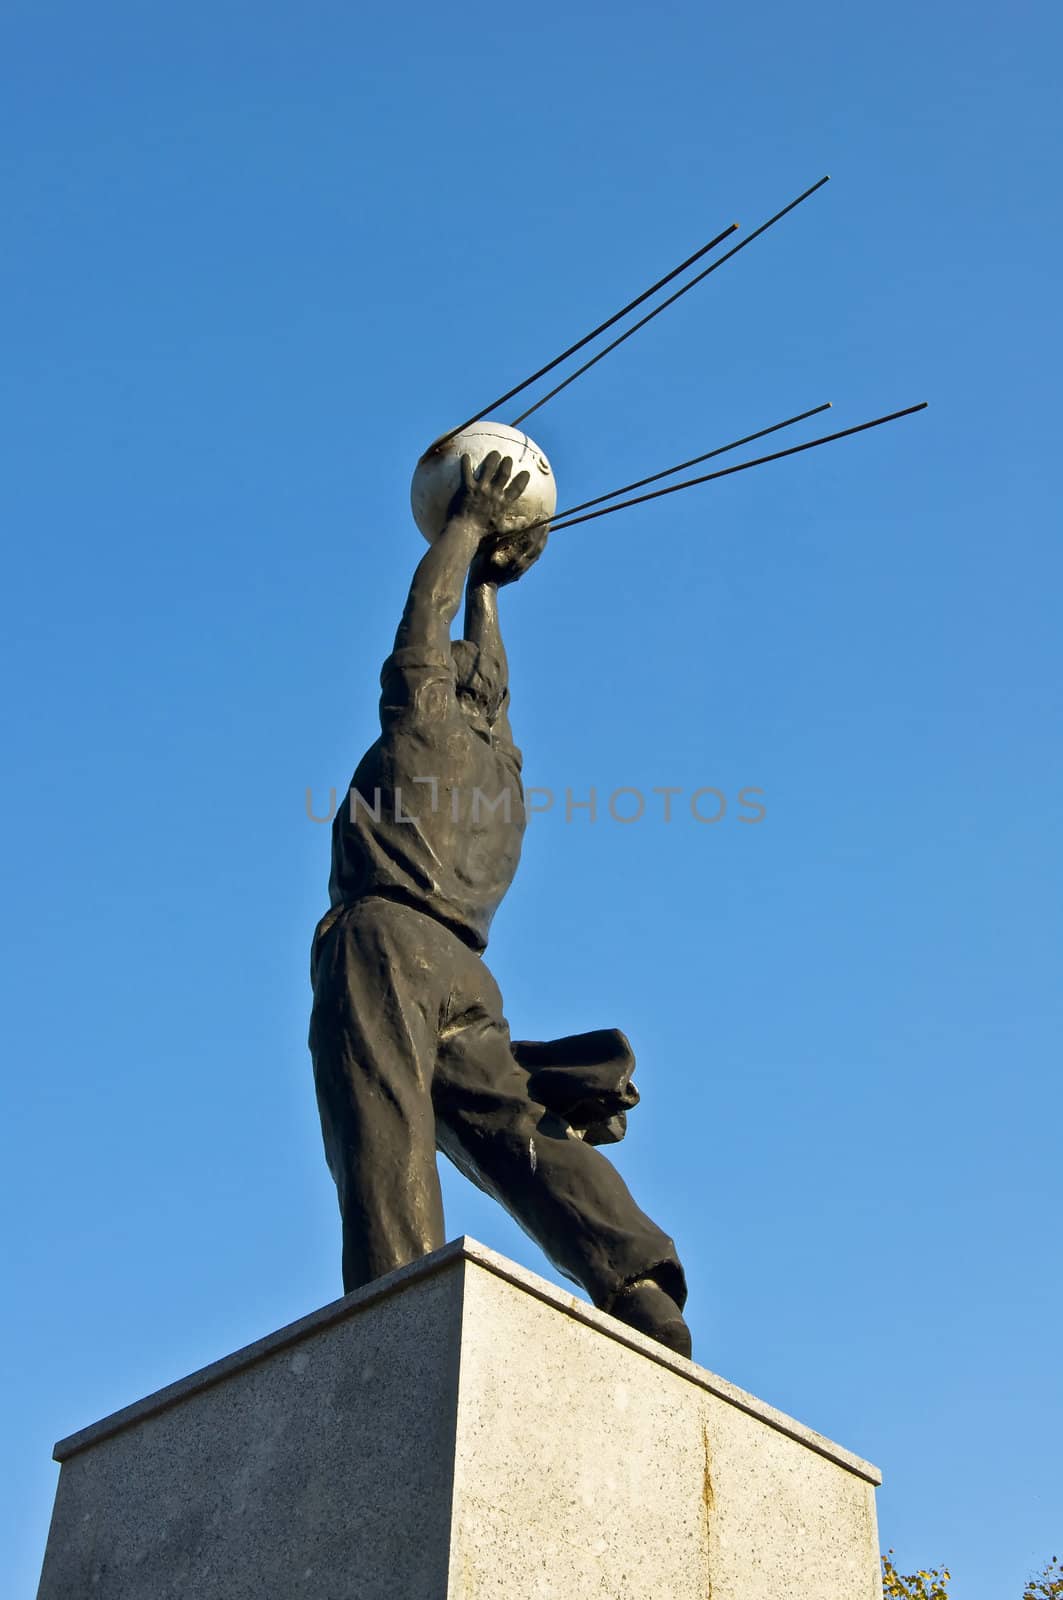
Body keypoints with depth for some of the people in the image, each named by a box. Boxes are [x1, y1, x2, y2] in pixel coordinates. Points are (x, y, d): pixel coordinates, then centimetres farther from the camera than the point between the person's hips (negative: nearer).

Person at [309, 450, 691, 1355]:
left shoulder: (429, 717, 14)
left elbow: (426, 618, 25)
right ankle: (636, 1279, -28)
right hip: (465, 976, 6)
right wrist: (488, 588, 61)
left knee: (384, 1127, -21)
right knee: (517, 1127, -8)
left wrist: (468, 529, 39)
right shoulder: (501, 758, 29)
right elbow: (485, 674, 48)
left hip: (388, 938, -6)